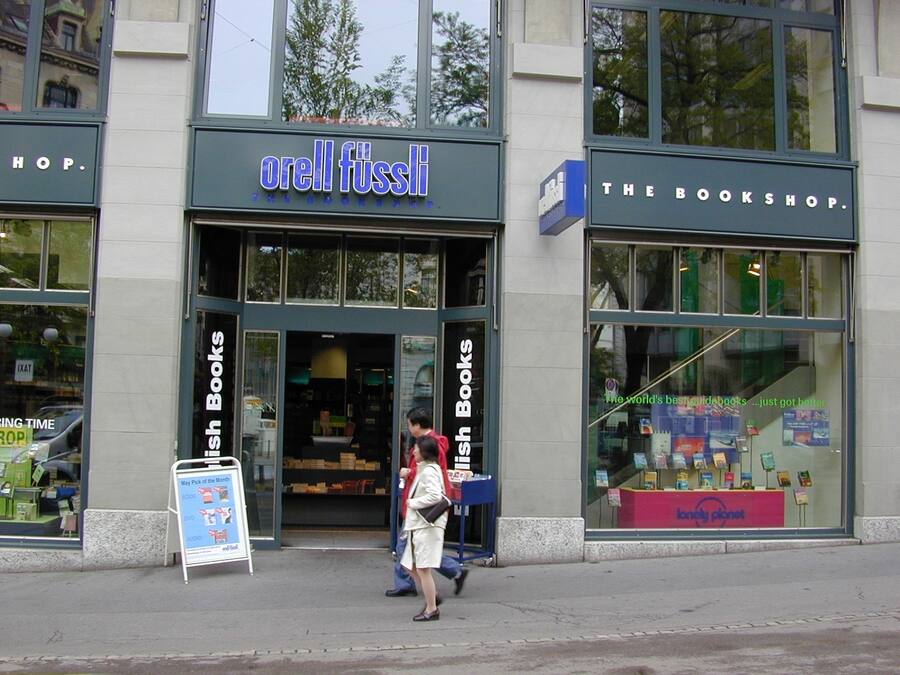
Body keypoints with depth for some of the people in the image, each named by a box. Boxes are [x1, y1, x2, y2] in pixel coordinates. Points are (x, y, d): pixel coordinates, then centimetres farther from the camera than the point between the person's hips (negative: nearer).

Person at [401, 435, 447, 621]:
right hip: (419, 525, 10)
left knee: (423, 569, -3)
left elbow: (435, 496, -27)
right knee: (411, 566, 14)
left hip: (427, 526, -10)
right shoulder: (424, 469, 17)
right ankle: (431, 597, 24)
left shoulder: (429, 470, -15)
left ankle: (431, 609, 7)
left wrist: (413, 503, -16)